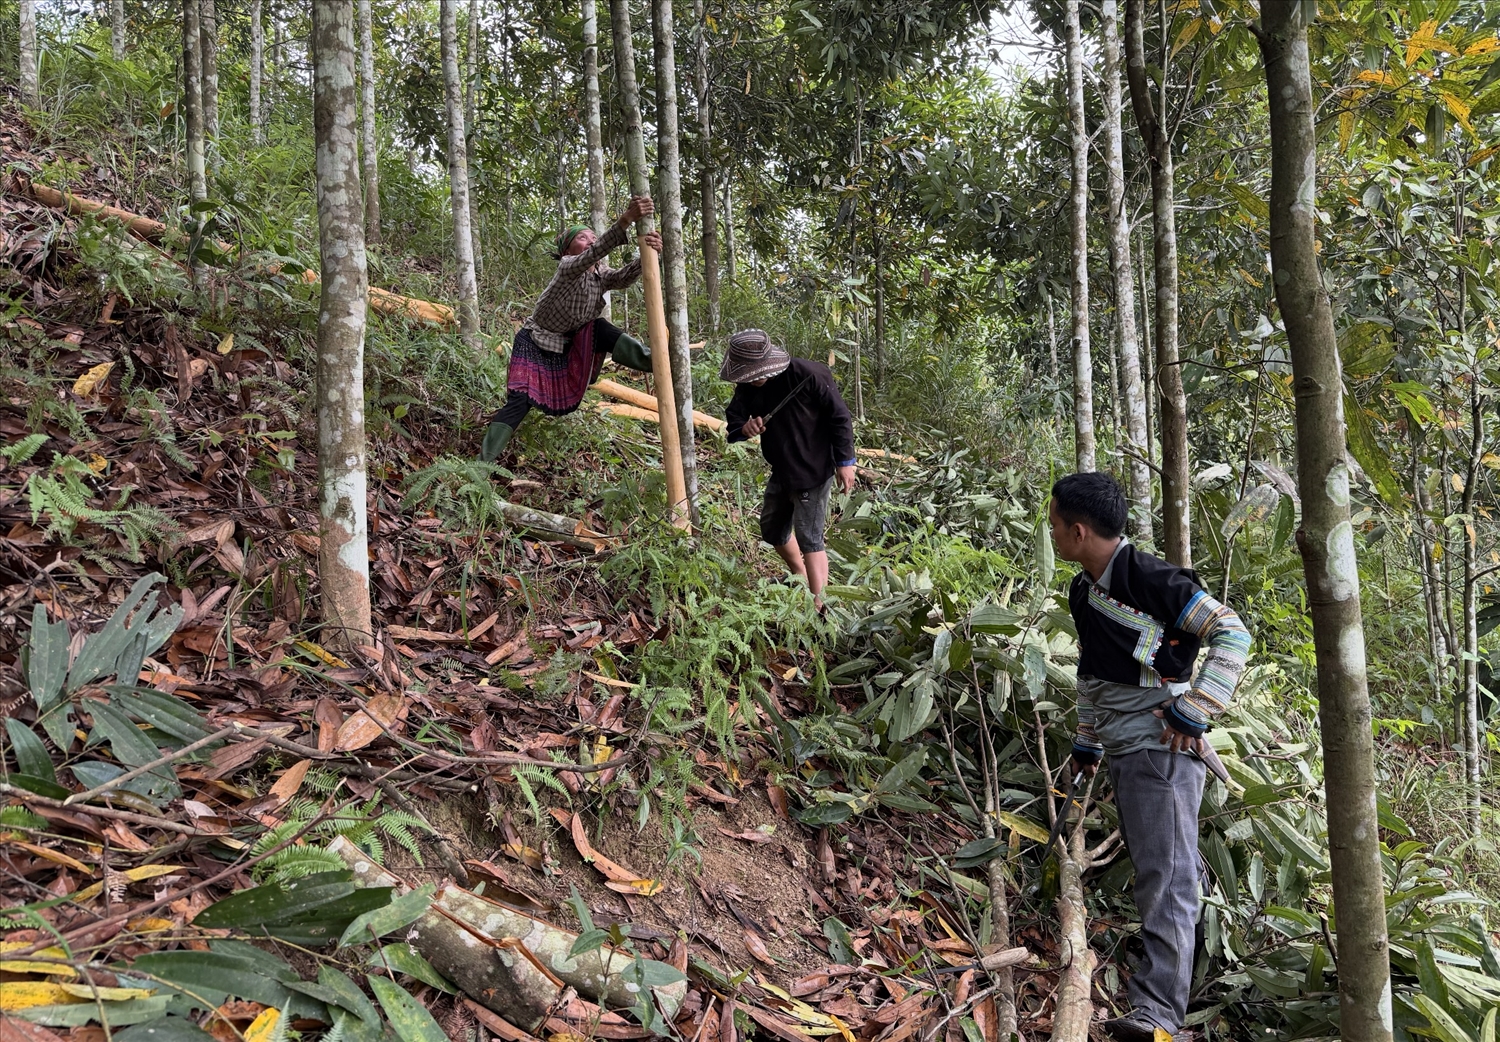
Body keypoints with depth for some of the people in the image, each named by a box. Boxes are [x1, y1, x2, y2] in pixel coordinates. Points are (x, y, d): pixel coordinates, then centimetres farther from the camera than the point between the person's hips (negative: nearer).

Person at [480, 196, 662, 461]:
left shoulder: (601, 275, -6)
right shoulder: (567, 266, -23)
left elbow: (624, 277, -28)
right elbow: (592, 256, -45)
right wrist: (625, 220, -61)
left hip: (571, 343, 6)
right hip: (536, 343, -6)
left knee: (603, 332, -17)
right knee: (520, 401, -16)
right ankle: (482, 464, -15)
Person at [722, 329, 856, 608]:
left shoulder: (808, 375, -24)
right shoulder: (747, 387, -5)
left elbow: (840, 417, -18)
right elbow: (733, 420, 2)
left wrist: (845, 461, -16)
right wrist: (744, 428, -23)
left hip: (813, 471, -8)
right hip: (781, 471, 8)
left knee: (808, 539, -7)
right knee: (772, 529, 22)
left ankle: (818, 605, 0)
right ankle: (800, 576, 46)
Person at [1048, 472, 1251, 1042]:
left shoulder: (1152, 579, -15)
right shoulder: (1083, 590, 13)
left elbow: (1233, 635, -16)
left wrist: (1192, 713, -18)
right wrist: (1086, 742, 25)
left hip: (1162, 746, -9)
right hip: (1121, 750, 9)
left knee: (1166, 872, -10)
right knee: (1149, 863, 16)